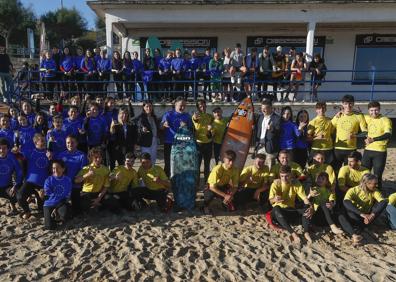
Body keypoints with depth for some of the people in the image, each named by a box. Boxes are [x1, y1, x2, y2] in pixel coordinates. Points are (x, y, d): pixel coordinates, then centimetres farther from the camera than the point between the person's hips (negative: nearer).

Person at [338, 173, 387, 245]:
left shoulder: (374, 191, -5)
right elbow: (346, 202, -34)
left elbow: (384, 201, -24)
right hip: (354, 217, -3)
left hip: (366, 217, 3)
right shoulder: (353, 190, -15)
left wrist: (372, 215, -40)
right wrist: (361, 214, -46)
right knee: (341, 217, -32)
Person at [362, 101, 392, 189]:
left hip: (380, 152, -5)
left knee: (377, 176, 1)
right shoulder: (368, 118, 7)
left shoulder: (385, 120, -9)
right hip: (368, 150, 5)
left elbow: (388, 135, -25)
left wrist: (373, 139, -37)